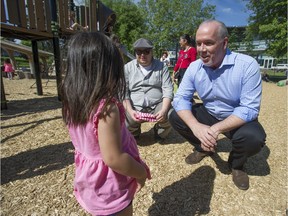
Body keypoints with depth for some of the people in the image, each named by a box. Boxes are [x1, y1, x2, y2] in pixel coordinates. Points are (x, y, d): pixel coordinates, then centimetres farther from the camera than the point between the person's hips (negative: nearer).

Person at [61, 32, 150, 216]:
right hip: (109, 188, -7)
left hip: (89, 180, 7)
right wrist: (141, 172, -14)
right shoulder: (106, 106, -33)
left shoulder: (72, 101, -9)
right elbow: (113, 159, -29)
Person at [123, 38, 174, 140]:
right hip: (135, 107, 0)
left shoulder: (161, 66, 4)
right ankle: (135, 131, 14)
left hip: (158, 105, 1)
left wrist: (164, 110, -20)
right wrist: (130, 111, -17)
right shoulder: (127, 68, 4)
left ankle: (160, 132, 10)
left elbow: (168, 90, -3)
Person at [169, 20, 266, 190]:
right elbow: (181, 98, -16)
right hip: (209, 114, 4)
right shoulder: (194, 67, -12)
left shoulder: (247, 65, -23)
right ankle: (204, 148, 13)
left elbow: (249, 108, -25)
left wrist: (216, 129, -37)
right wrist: (196, 127, -33)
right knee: (176, 117, -13)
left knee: (253, 138, -33)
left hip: (238, 119, -3)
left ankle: (237, 164, 6)